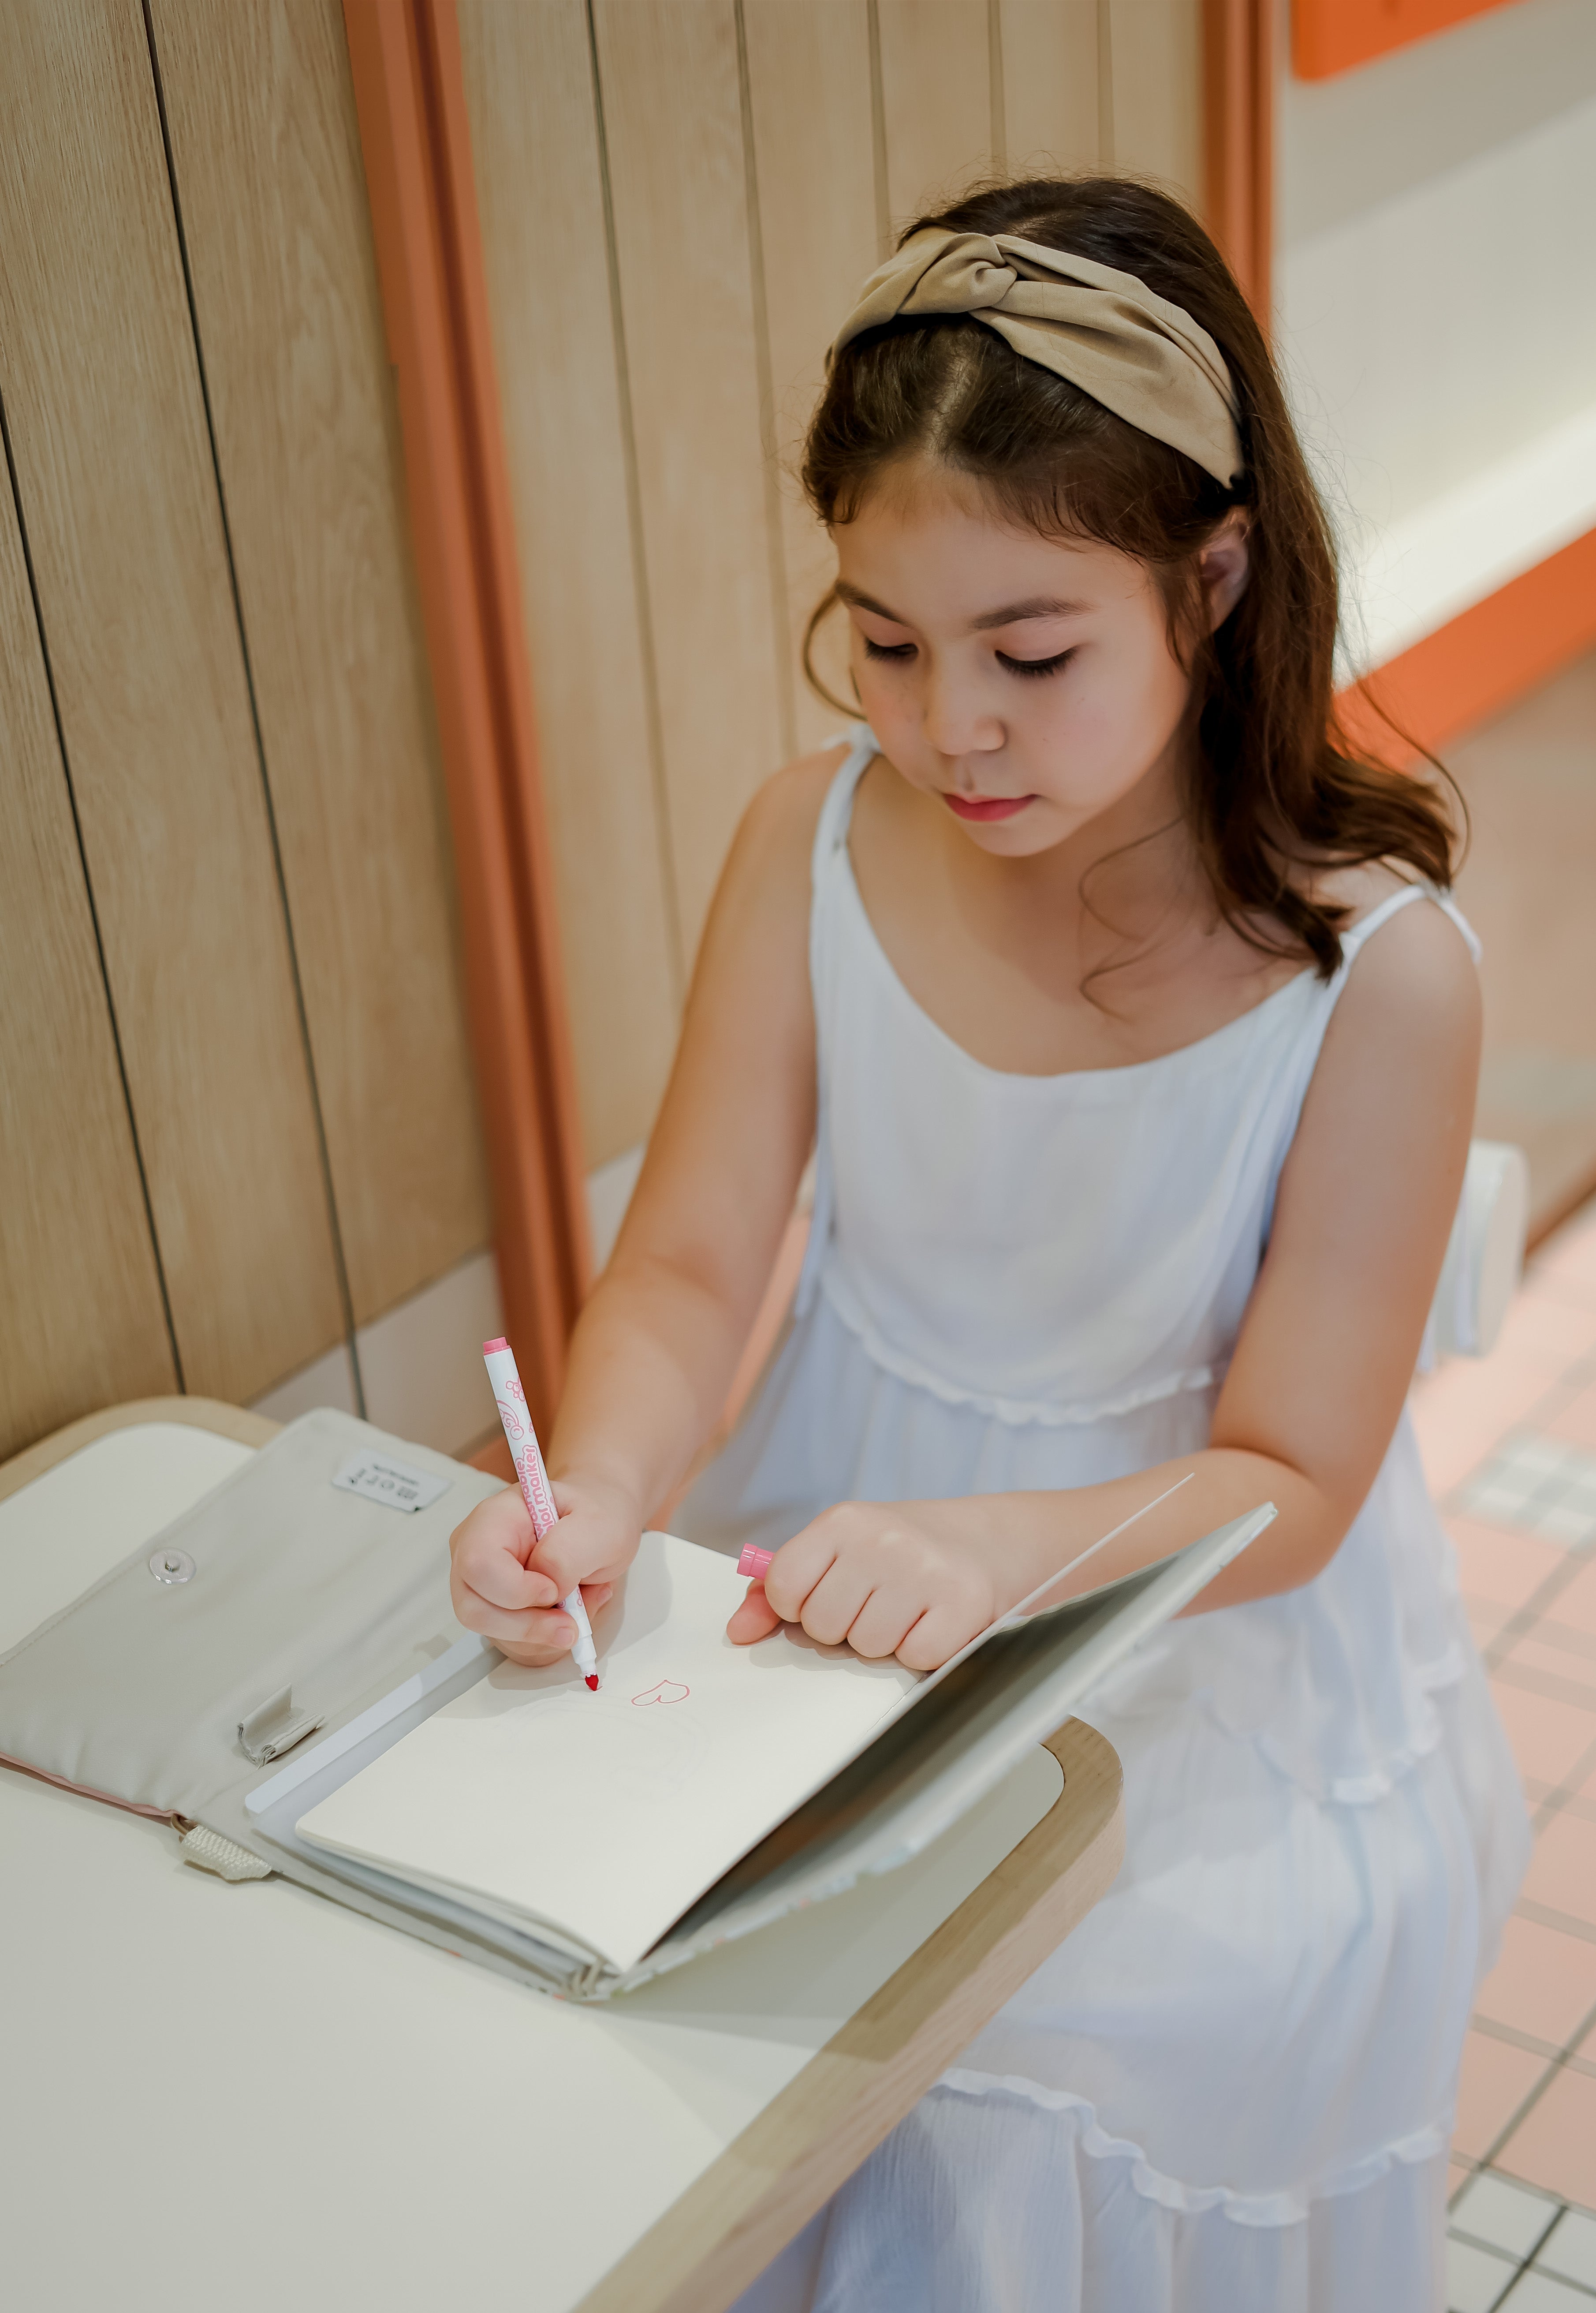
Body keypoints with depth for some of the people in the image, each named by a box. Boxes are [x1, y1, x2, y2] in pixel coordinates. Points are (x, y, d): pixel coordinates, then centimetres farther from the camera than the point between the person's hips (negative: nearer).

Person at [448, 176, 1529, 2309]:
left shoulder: (1376, 970, -20)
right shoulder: (816, 846, -9)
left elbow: (1286, 1483, -15)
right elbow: (691, 1266, -6)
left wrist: (995, 1543, -33)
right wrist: (595, 1495, -27)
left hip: (1196, 1638, -3)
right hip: (843, 1562, 3)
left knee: (1138, 1988, -21)